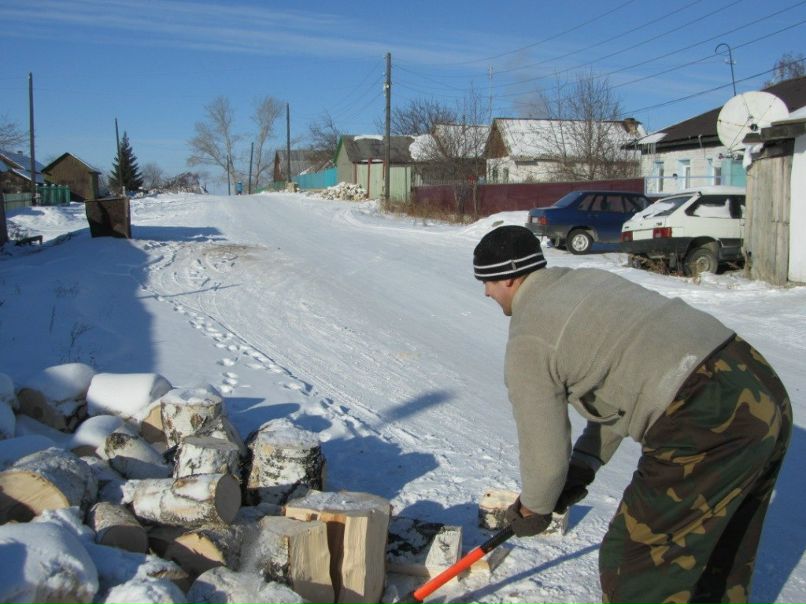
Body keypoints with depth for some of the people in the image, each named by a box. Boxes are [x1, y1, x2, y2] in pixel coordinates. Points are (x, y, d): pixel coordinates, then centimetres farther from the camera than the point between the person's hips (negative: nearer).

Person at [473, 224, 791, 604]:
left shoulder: (527, 342, -4)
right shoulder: (588, 279, 21)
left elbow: (544, 452, 1)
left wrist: (532, 510, 21)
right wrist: (583, 465, 25)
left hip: (707, 424, -9)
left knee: (635, 565, 8)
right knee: (721, 553, 28)